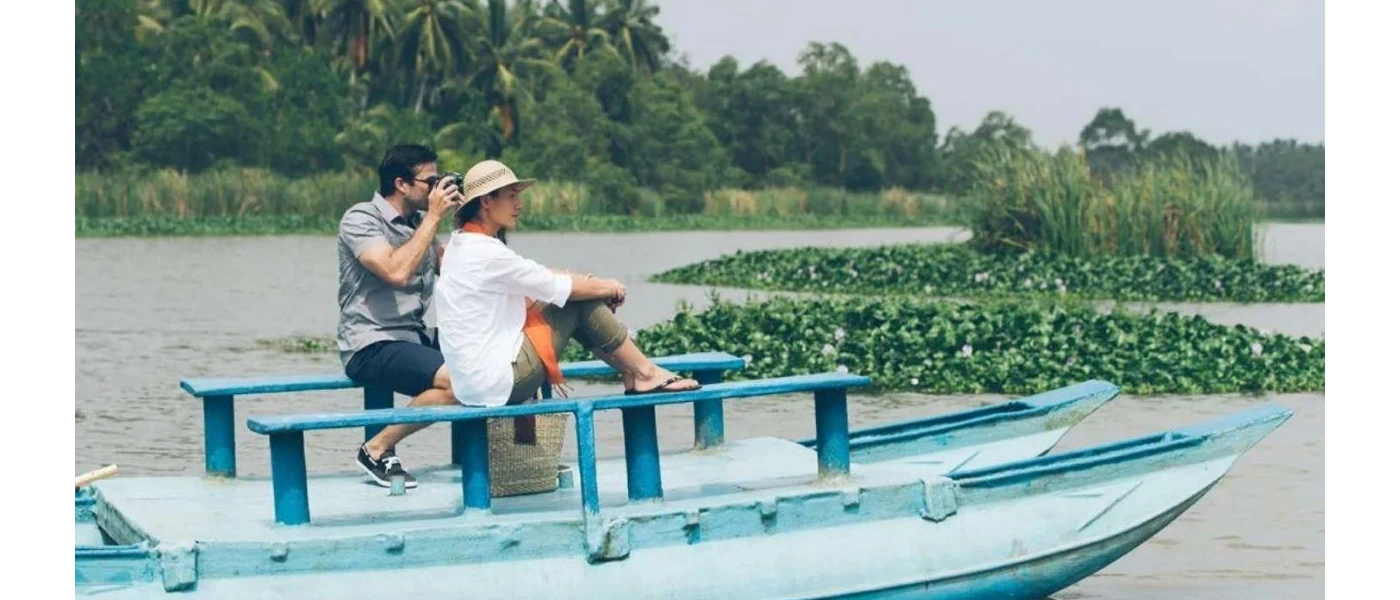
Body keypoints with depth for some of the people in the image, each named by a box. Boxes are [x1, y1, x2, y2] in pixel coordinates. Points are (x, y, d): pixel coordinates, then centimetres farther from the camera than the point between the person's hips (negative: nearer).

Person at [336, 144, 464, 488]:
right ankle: (376, 450, -14)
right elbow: (396, 272, -24)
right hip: (370, 346, -8)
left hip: (415, 339, 8)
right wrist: (434, 218, -17)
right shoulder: (360, 220, -9)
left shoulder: (419, 221, 15)